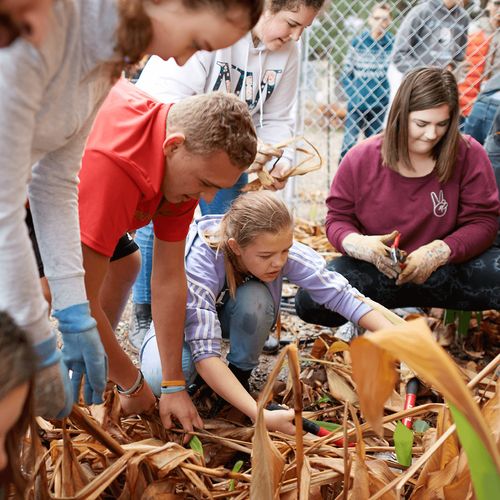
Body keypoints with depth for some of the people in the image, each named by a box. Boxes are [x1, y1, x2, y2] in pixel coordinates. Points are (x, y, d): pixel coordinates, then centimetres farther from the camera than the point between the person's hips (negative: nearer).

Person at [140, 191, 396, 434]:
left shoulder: (283, 250, -30)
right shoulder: (197, 261, -40)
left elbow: (340, 293, -28)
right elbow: (205, 354, -44)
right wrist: (262, 415, -53)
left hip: (236, 319, 3)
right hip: (184, 320, -3)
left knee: (254, 297, -33)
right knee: (160, 376, -35)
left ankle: (241, 372, -6)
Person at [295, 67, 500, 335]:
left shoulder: (469, 155, -7)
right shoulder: (361, 158, -4)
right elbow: (337, 218, 3)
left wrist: (439, 252, -24)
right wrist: (359, 244, -22)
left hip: (447, 269, -1)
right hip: (375, 272, 1)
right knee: (309, 302, -25)